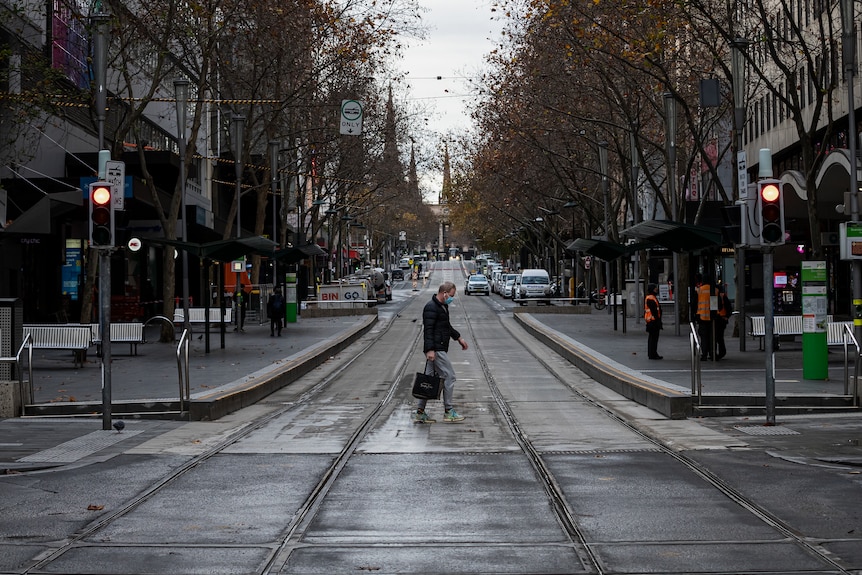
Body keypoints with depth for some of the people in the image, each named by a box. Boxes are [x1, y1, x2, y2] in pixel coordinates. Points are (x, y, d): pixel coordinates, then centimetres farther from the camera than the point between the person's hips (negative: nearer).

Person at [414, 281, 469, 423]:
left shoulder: (443, 306, 18)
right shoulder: (431, 308, -15)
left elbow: (447, 326, 33)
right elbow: (428, 329, -21)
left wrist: (458, 337, 35)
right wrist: (430, 349, -26)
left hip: (440, 349, 10)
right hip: (436, 350, -10)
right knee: (449, 376, -6)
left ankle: (420, 413, 11)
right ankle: (448, 412, -1)